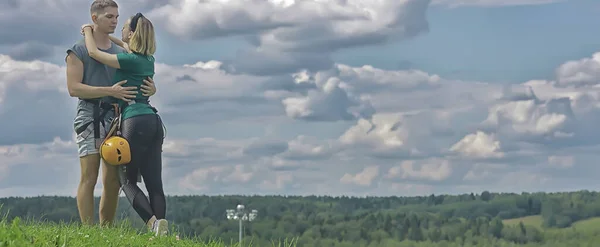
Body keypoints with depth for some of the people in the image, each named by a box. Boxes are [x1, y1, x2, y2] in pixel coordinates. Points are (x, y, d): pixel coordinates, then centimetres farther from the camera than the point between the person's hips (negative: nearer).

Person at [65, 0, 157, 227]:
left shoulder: (121, 52, 19)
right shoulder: (78, 51, 2)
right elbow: (73, 88, -9)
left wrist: (150, 89, -7)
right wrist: (110, 91, -19)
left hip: (115, 115, 5)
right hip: (90, 115, -5)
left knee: (113, 181, 2)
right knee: (89, 177, -10)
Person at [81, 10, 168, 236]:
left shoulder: (130, 60, -9)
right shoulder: (148, 59, 14)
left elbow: (93, 52, -1)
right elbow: (132, 50, 38)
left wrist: (88, 31, 17)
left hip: (135, 120, -7)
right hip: (154, 121, 7)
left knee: (128, 180, 2)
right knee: (154, 183, 2)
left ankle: (153, 222, -19)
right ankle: (161, 233, -9)